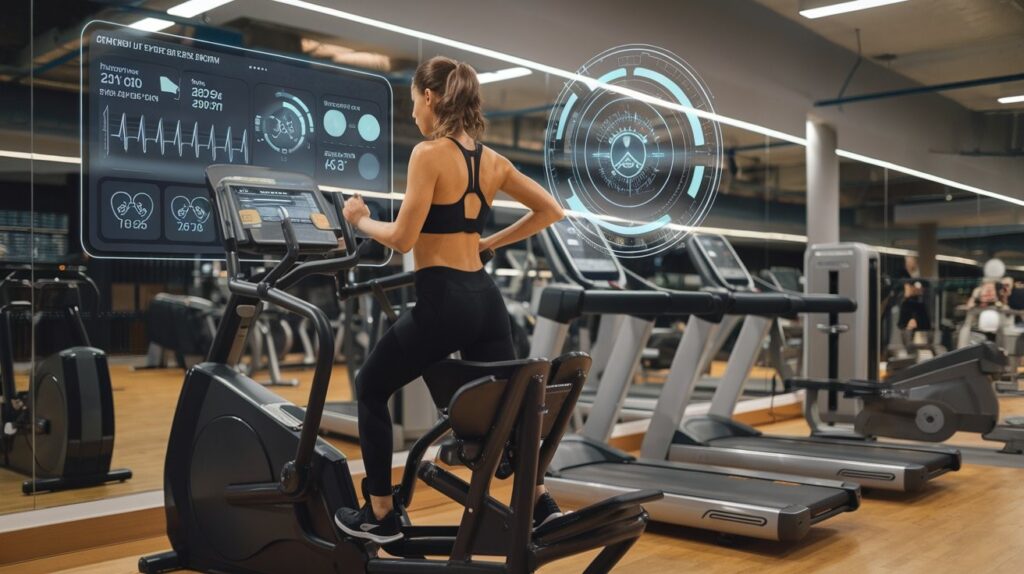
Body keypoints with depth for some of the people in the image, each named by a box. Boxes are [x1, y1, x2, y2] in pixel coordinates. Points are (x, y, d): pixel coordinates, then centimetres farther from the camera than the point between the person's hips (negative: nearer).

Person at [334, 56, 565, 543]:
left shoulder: (429, 154, -12)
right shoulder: (491, 160, 10)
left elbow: (402, 239, -15)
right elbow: (550, 211, 15)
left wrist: (360, 219, 4)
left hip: (443, 301, -6)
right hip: (485, 298, 7)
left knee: (371, 390, 13)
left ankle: (380, 516, 19)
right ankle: (542, 502, 15)